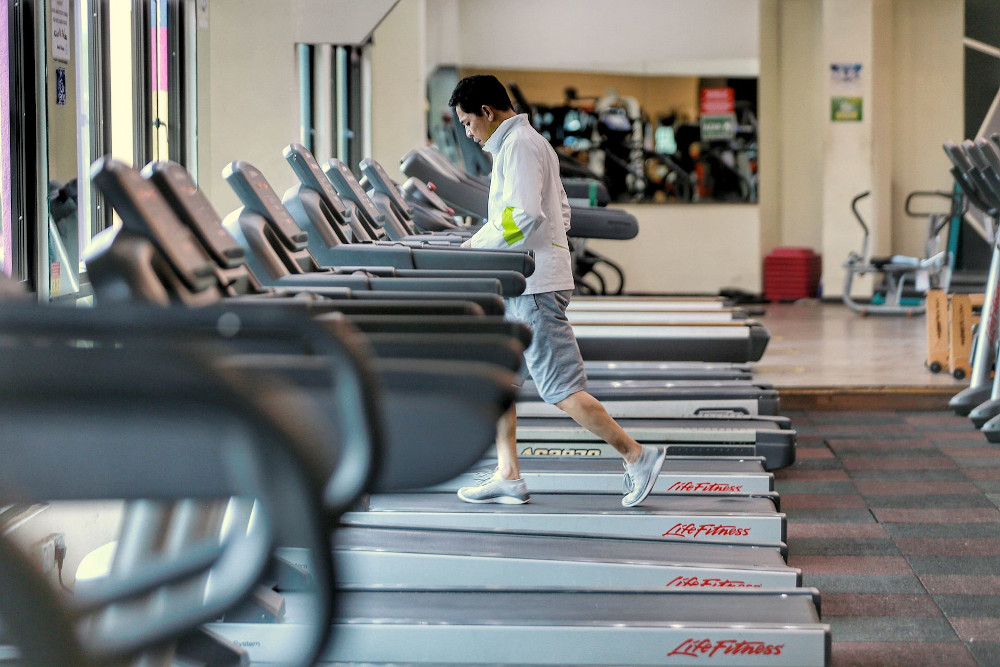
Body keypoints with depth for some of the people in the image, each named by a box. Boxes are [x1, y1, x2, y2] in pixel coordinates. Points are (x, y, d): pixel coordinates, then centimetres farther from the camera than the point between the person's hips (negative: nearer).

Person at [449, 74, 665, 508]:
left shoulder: (518, 146, -13)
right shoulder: (528, 142, 19)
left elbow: (523, 216, -24)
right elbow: (561, 210, 23)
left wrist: (477, 244, -13)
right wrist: (486, 240, 18)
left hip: (535, 285, -11)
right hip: (519, 287, 11)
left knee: (561, 390, -9)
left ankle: (637, 456, -4)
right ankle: (508, 476, 13)